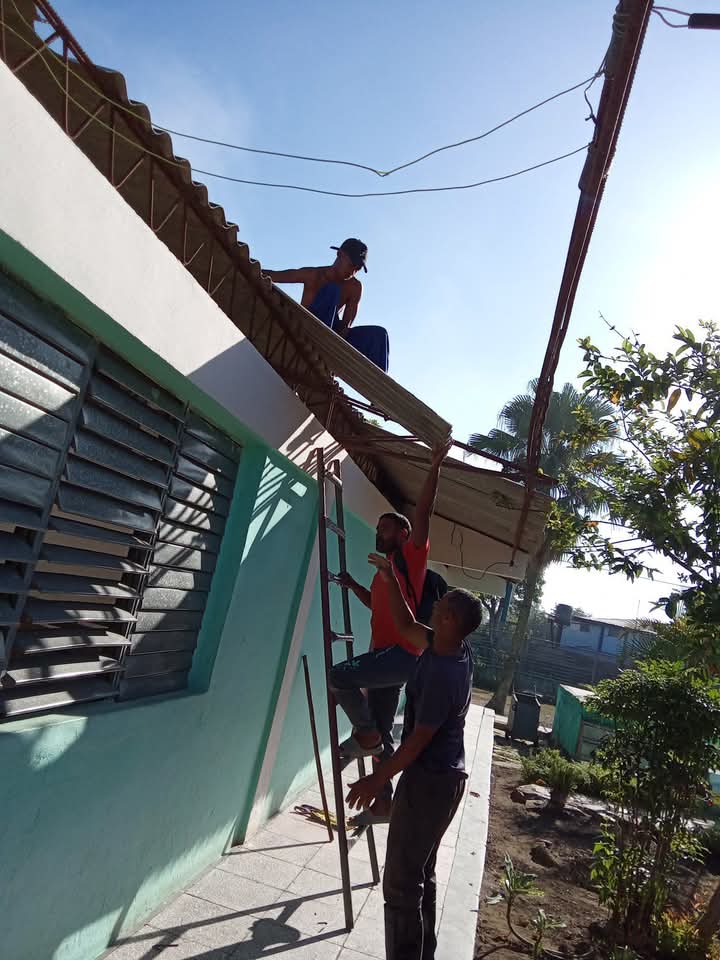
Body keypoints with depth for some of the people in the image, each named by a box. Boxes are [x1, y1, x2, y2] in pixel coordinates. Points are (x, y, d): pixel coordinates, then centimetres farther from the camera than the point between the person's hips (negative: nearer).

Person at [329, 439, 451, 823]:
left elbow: (423, 512, -16)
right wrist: (352, 585, 27)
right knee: (382, 735, 14)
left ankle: (366, 734, -3)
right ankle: (384, 803, 26)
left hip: (402, 653, -9)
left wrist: (434, 467, -22)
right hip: (387, 656, 9)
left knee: (338, 676, -23)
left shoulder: (410, 556, -4)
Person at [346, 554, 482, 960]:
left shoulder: (442, 674, -29)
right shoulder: (458, 648, -3)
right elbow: (406, 626, 10)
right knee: (422, 874, 22)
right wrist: (391, 580, 7)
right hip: (447, 778, 9)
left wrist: (377, 780, -12)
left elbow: (417, 741, -23)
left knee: (401, 884, 3)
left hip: (428, 782, -9)